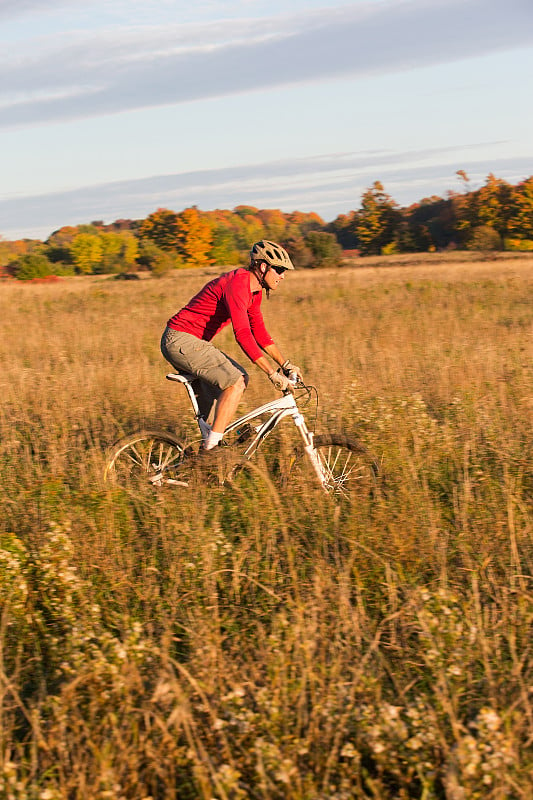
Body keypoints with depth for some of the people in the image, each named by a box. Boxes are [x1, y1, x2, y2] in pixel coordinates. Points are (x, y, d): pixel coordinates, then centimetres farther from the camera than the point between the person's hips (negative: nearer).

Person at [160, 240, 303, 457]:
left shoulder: (254, 291, 11)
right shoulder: (237, 284, -21)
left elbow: (259, 332, 19)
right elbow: (243, 334, -29)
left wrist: (286, 364, 12)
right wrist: (272, 373, -30)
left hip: (191, 341, 10)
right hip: (182, 341, -10)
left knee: (240, 377, 14)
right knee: (235, 382, -15)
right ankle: (210, 448, -10)